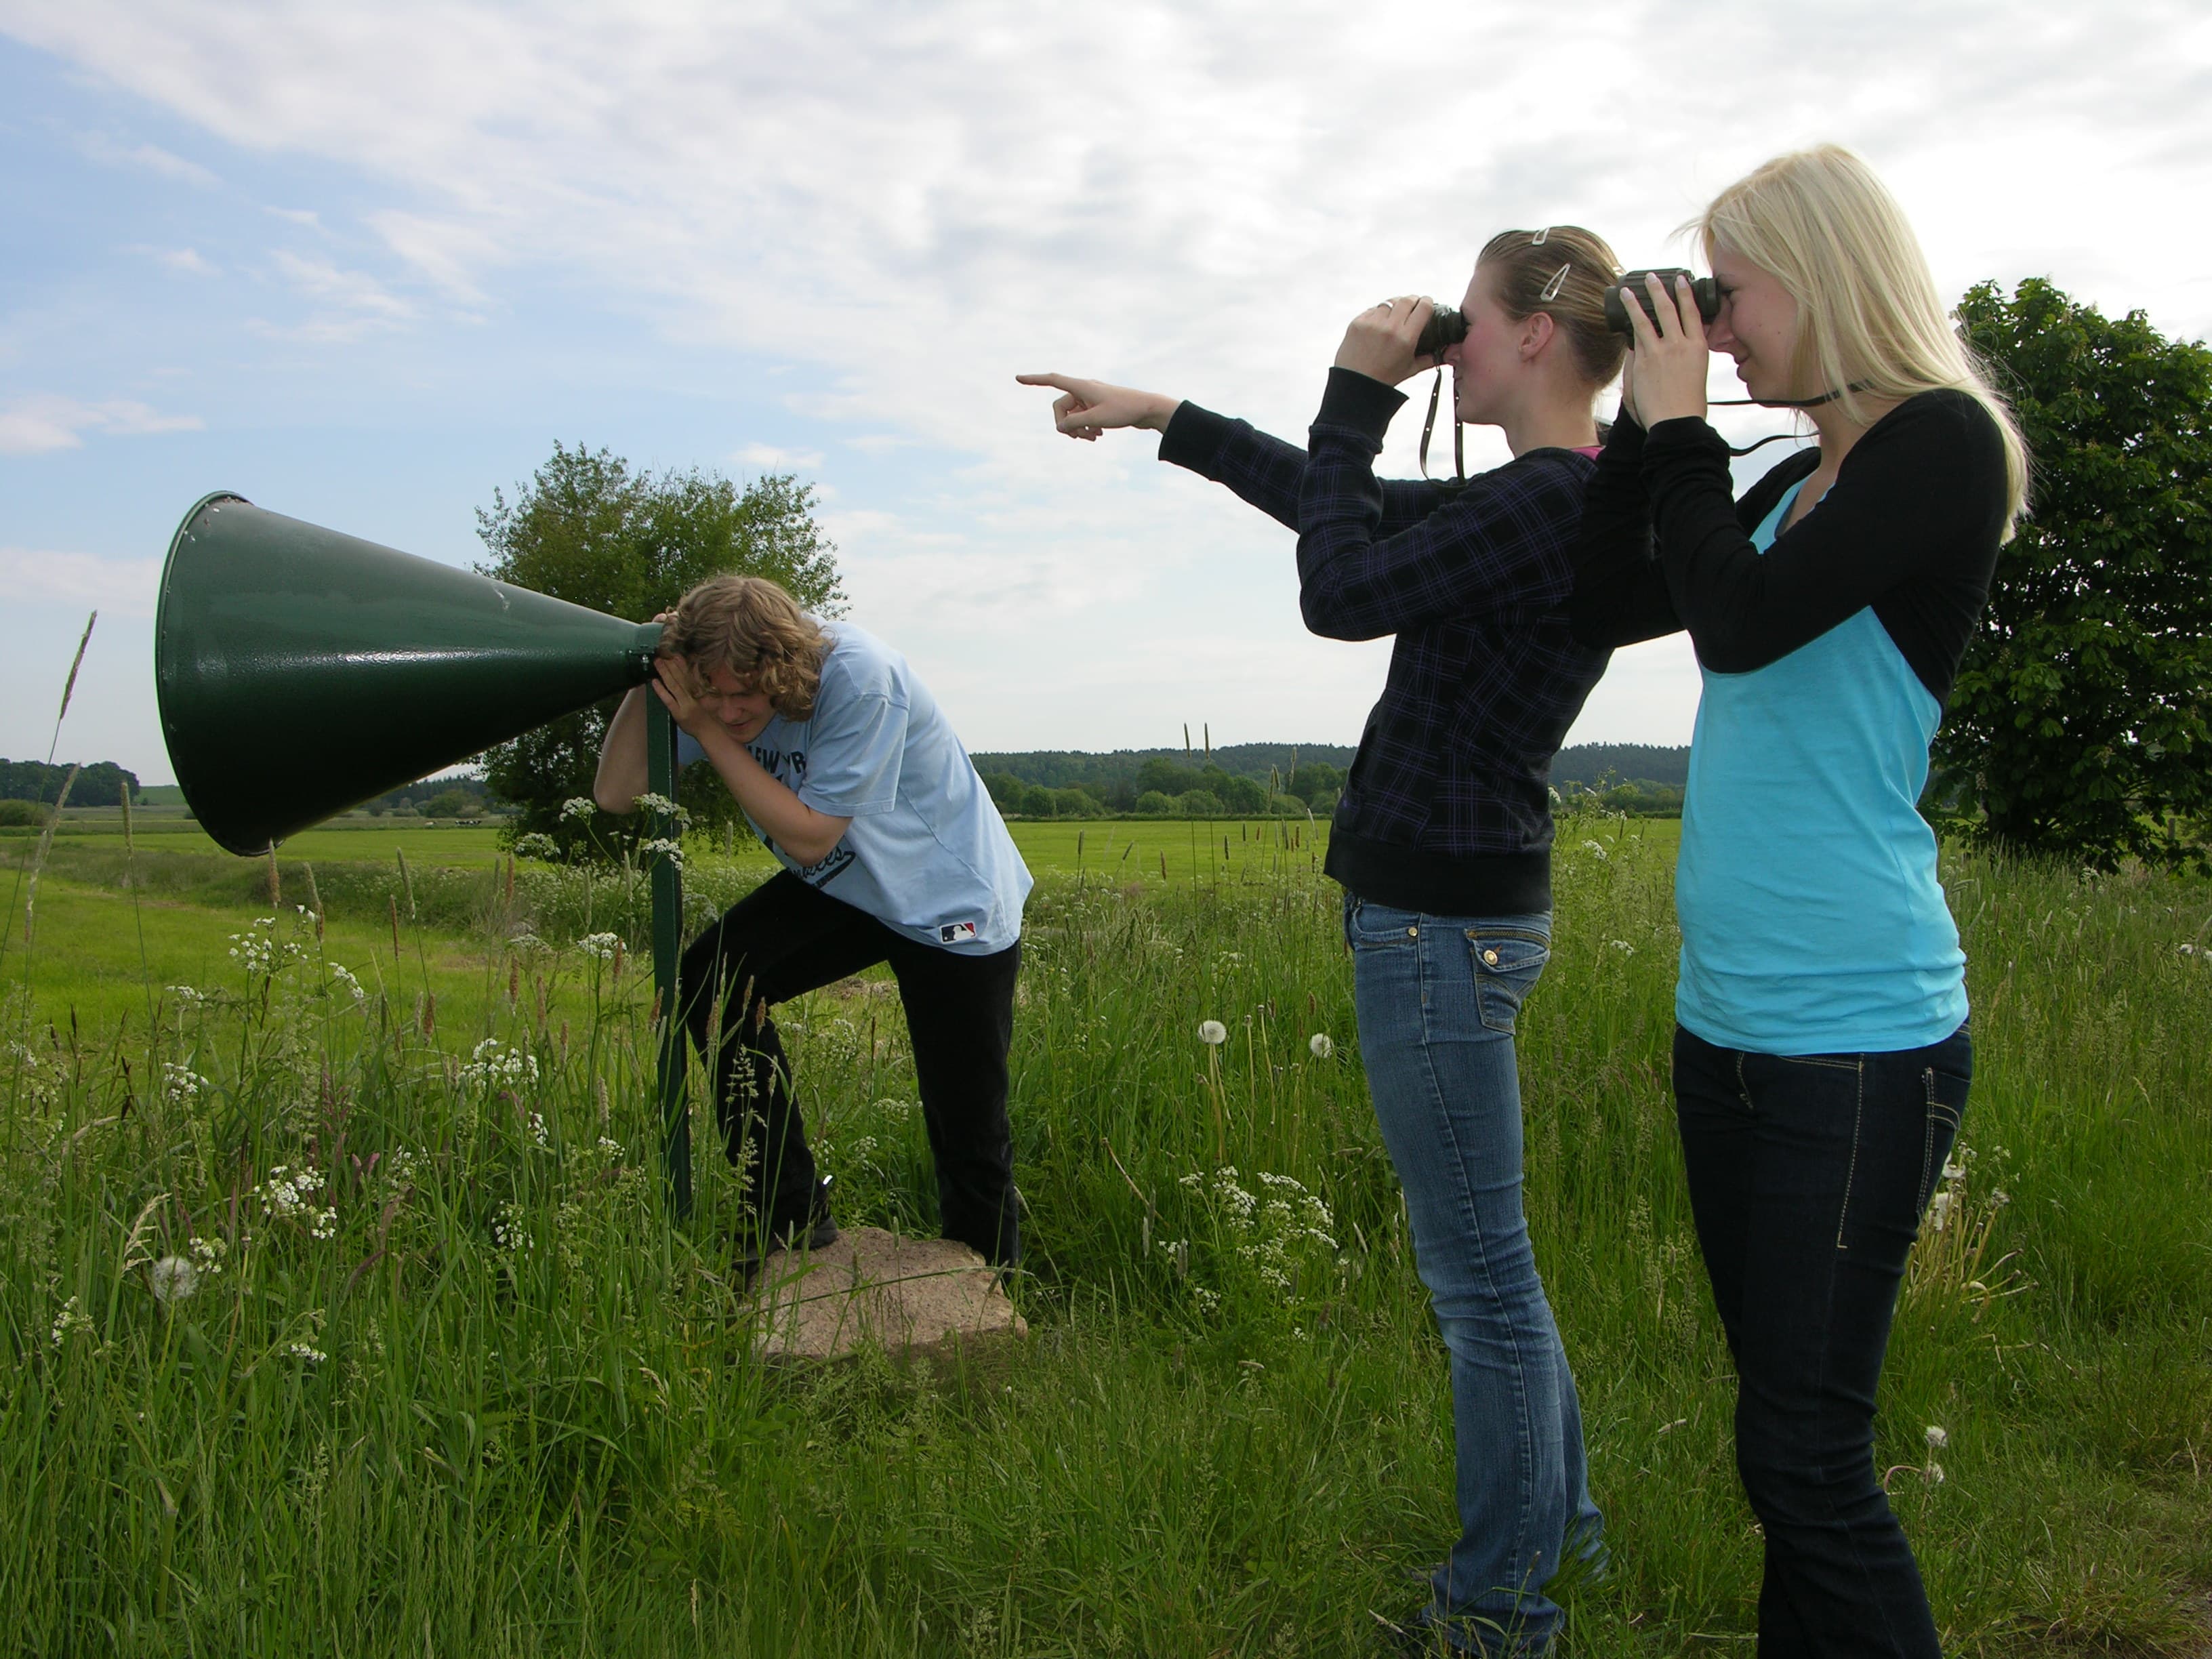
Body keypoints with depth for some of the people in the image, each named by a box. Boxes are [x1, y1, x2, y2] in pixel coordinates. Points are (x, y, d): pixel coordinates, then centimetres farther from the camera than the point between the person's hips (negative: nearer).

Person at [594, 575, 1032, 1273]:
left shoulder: (859, 678, -30)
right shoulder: (715, 691, -13)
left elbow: (809, 836, -27)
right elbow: (615, 793, -15)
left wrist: (710, 732, -29)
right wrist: (647, 679, -26)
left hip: (952, 901, -6)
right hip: (840, 887, 6)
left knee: (968, 1131, -2)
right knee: (711, 983, -16)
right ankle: (793, 1220, -4)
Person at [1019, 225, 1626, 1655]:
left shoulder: (1557, 499, -17)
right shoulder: (1541, 498, 13)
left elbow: (1340, 593, -19)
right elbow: (1346, 508, 21)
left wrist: (1359, 391, -9)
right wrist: (1157, 415, 26)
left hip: (1440, 917, -10)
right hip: (1454, 902, 10)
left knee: (1480, 1270, 2)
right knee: (1480, 1253, 21)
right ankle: (1555, 1516, 39)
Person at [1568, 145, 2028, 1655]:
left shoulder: (1943, 444, -9)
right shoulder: (1795, 488, 14)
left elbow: (1742, 619, -20)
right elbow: (1608, 608, 17)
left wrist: (1680, 428, -6)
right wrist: (1646, 423, 11)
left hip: (1853, 1031, -8)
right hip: (1727, 1013, 8)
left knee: (1807, 1459, -1)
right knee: (1787, 1428, 18)